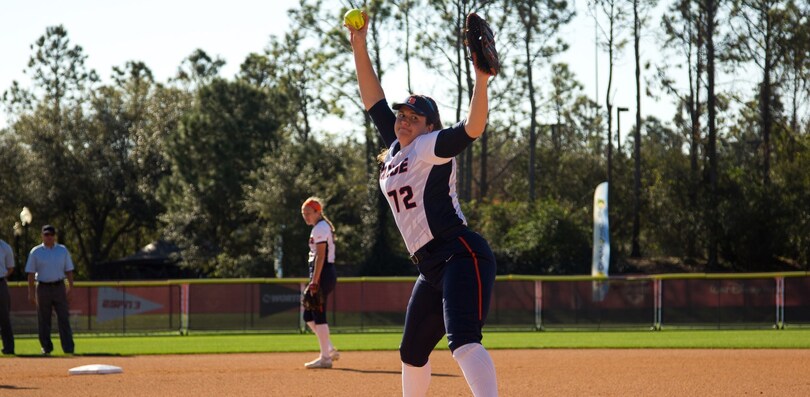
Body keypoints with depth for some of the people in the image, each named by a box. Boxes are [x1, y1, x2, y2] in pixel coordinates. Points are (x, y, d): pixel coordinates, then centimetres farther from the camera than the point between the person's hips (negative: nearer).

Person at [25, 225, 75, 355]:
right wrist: (31, 292, -4)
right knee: (43, 320, 2)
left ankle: (69, 348, -8)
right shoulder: (35, 252, 3)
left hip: (59, 287, 1)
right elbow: (31, 273, 2)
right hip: (43, 288, -1)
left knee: (63, 318, -5)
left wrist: (70, 287, 2)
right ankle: (46, 348, 11)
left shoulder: (63, 250, 9)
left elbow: (69, 270, 11)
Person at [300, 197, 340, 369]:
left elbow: (320, 256, -19)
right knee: (308, 315, 13)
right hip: (327, 273, 10)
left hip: (323, 273, -10)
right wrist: (314, 280, 22)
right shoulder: (323, 227, 19)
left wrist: (314, 281, -23)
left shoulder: (320, 228, -11)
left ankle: (325, 358, -6)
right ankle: (330, 350, 14)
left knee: (318, 314, -8)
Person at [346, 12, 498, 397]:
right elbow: (373, 99, 22)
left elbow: (472, 128, -21)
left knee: (464, 342, -29)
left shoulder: (431, 148, -4)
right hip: (431, 270, 10)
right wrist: (359, 46, 17)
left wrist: (482, 81, -35)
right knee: (412, 354, 21)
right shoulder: (396, 148, 19)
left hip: (462, 256, -10)